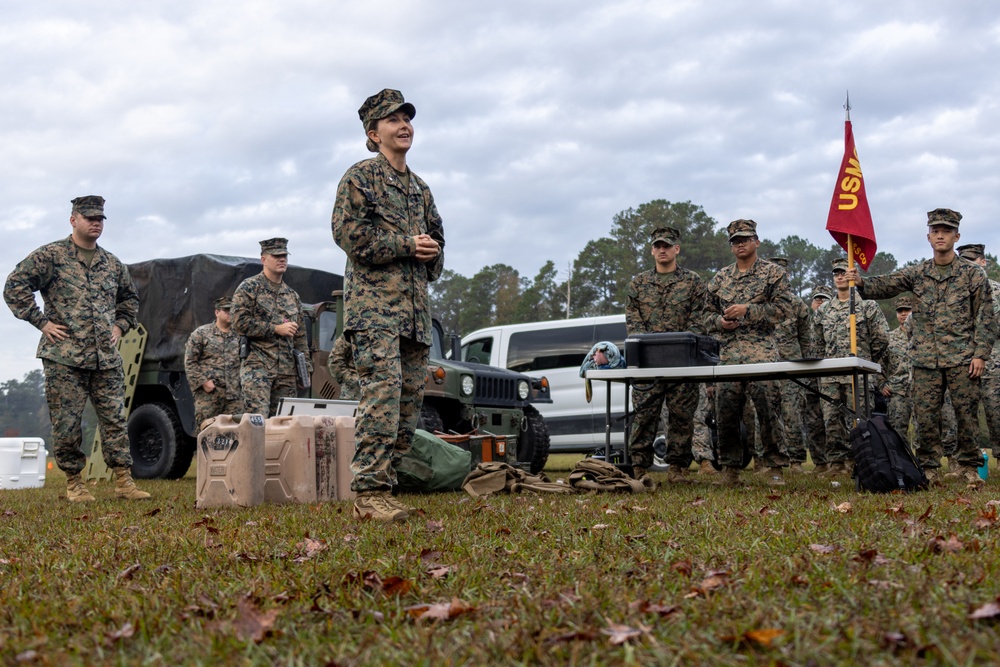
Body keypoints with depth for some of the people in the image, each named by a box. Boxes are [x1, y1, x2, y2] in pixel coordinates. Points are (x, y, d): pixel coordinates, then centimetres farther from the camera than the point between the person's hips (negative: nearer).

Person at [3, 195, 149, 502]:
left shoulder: (112, 264, 15)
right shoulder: (51, 256, -1)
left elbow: (130, 297, 32)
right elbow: (15, 286, -5)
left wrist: (121, 325, 16)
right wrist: (42, 322, -8)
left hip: (107, 358, 4)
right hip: (64, 357, -4)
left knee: (115, 419, 1)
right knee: (67, 423, 0)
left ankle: (124, 481, 4)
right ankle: (74, 483, 11)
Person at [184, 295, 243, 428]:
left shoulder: (239, 336, 15)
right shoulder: (201, 333, 7)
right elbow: (189, 362, 3)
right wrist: (203, 382, -6)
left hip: (234, 395, 2)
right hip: (208, 393, -2)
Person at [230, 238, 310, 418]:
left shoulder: (292, 295, 19)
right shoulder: (249, 287, 1)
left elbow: (300, 336, 21)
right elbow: (239, 322, -11)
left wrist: (305, 368, 14)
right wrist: (276, 329, -11)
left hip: (287, 370, 6)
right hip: (257, 367, -6)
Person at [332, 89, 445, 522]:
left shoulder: (420, 188, 23)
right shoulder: (360, 177, 1)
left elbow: (436, 238, 29)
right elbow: (348, 232, -10)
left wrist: (431, 255, 5)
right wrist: (406, 246, -12)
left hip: (415, 307, 8)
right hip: (374, 303, -8)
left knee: (410, 398, 4)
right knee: (383, 389, -19)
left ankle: (380, 490, 10)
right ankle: (371, 490, -19)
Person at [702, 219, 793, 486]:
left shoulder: (774, 273, 7)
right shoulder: (719, 278, 19)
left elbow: (783, 308, -3)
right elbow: (707, 315, 22)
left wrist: (747, 309, -11)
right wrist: (720, 321, -1)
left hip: (762, 350, -4)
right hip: (726, 352, 4)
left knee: (768, 407, -10)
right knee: (725, 410, 1)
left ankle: (775, 468, -3)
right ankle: (730, 469, 9)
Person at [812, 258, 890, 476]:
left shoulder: (867, 306, 2)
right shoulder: (823, 311, 15)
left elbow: (881, 342, 0)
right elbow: (817, 345, 21)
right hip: (829, 376, 5)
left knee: (857, 420, -4)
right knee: (832, 420, 3)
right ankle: (836, 461, 8)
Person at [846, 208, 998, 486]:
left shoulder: (973, 274, 3)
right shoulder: (916, 273, 9)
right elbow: (884, 286, -1)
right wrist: (861, 282, -22)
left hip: (962, 358, -2)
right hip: (925, 359, 2)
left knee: (966, 412, 0)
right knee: (925, 416, 2)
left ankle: (968, 466, 13)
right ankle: (928, 467, 11)